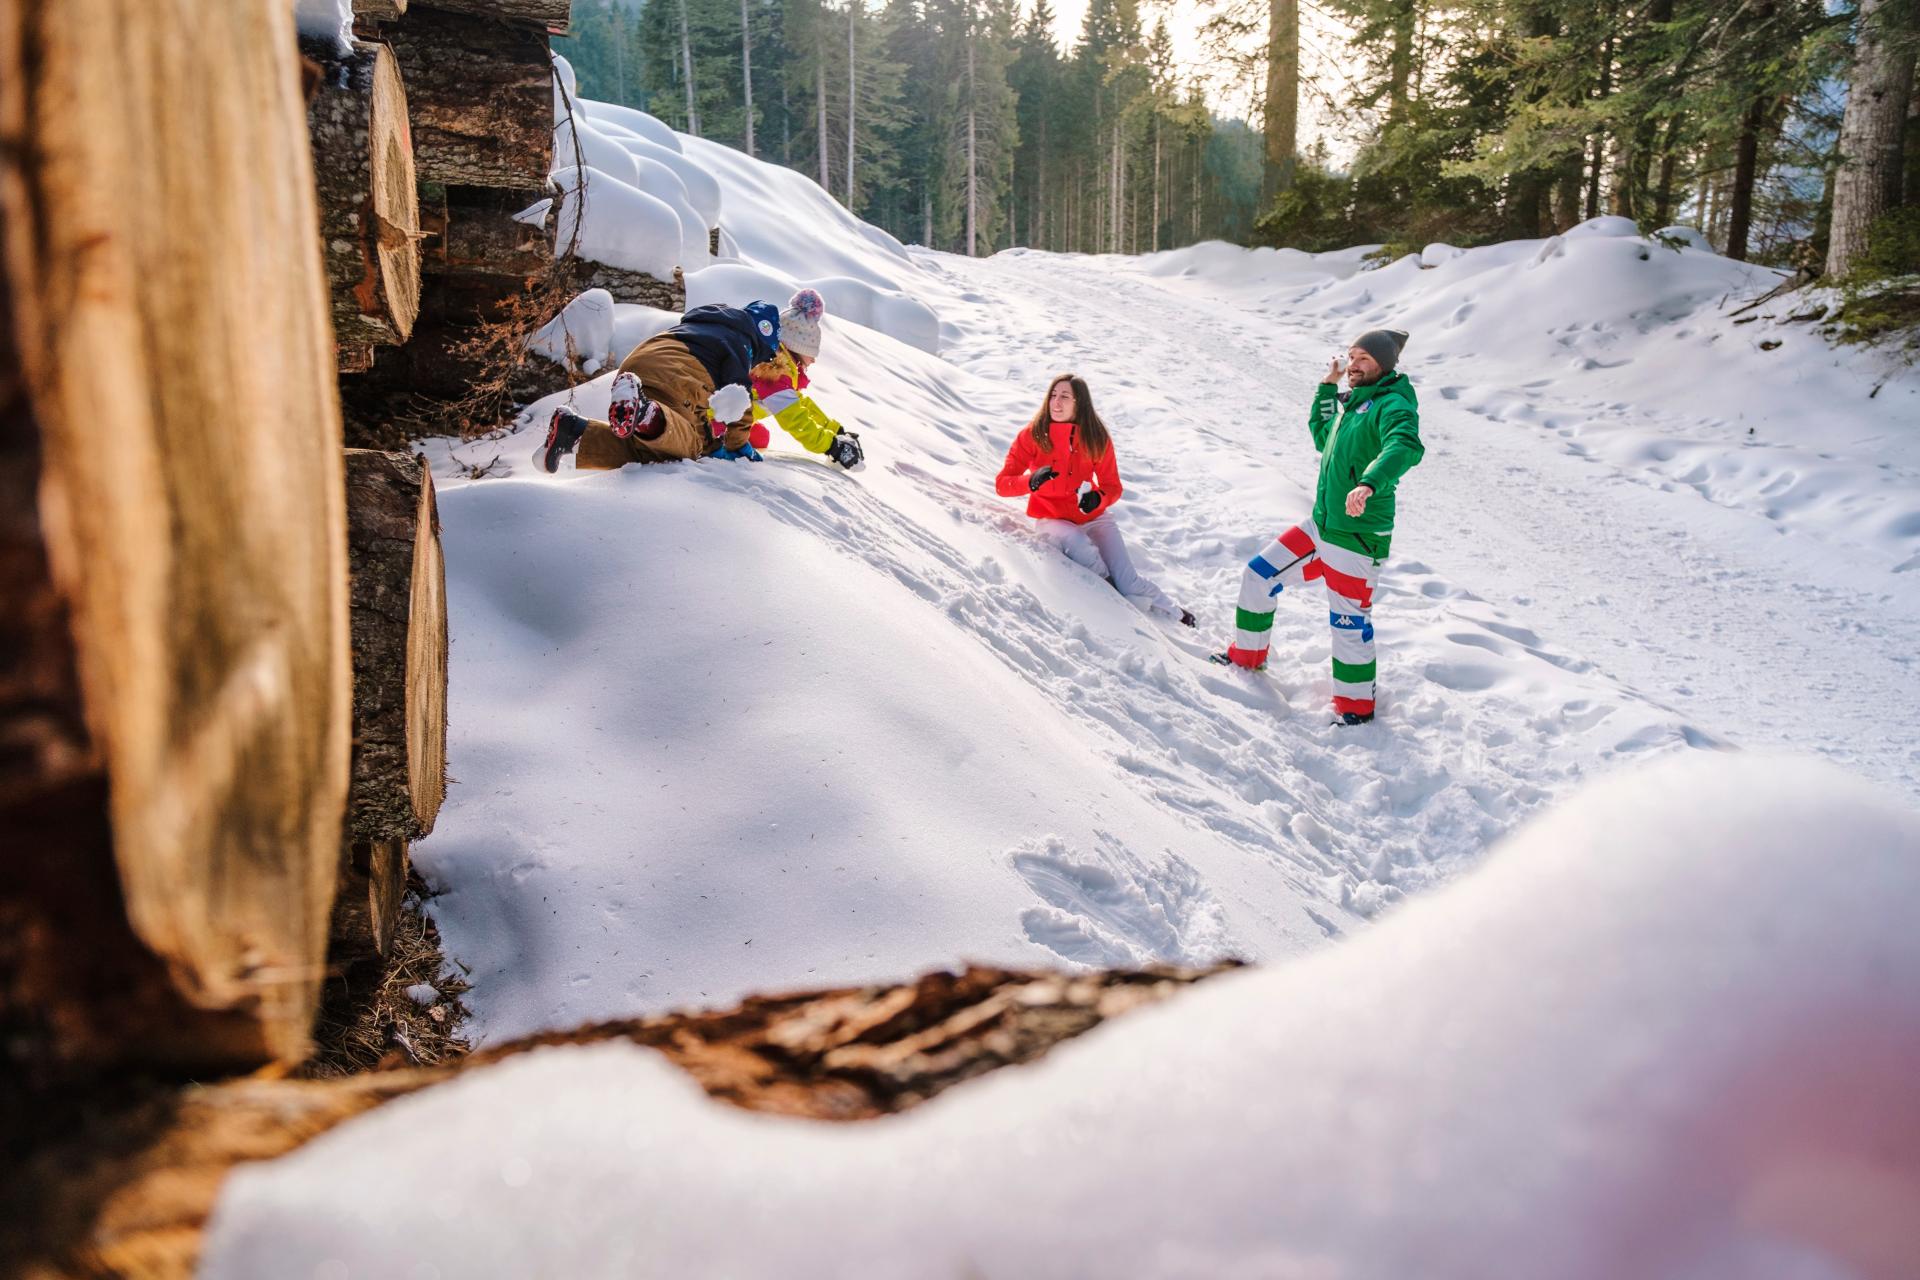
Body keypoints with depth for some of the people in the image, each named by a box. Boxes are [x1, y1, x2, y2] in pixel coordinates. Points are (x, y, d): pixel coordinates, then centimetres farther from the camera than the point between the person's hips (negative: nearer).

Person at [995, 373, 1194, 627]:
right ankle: (1108, 587, -13)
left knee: (1130, 584, -12)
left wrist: (1098, 498, -23)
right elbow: (1002, 484, -10)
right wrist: (1031, 481, -32)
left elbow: (1113, 487, 1)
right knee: (1079, 544, -38)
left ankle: (1176, 616, 14)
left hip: (1093, 517, 1)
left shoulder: (1097, 438, -5)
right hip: (1052, 518, -1)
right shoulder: (1032, 435, -9)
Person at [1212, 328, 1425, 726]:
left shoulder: (1392, 405, -13)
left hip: (1358, 539, -9)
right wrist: (1327, 387, 24)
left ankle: (1356, 706, 15)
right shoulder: (1354, 403, 14)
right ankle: (1247, 655, 27)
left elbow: (1405, 446, -35)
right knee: (1258, 575, 10)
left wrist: (1369, 483, -51)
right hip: (1320, 527, 9)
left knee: (1349, 623, -2)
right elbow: (1323, 439, 32)